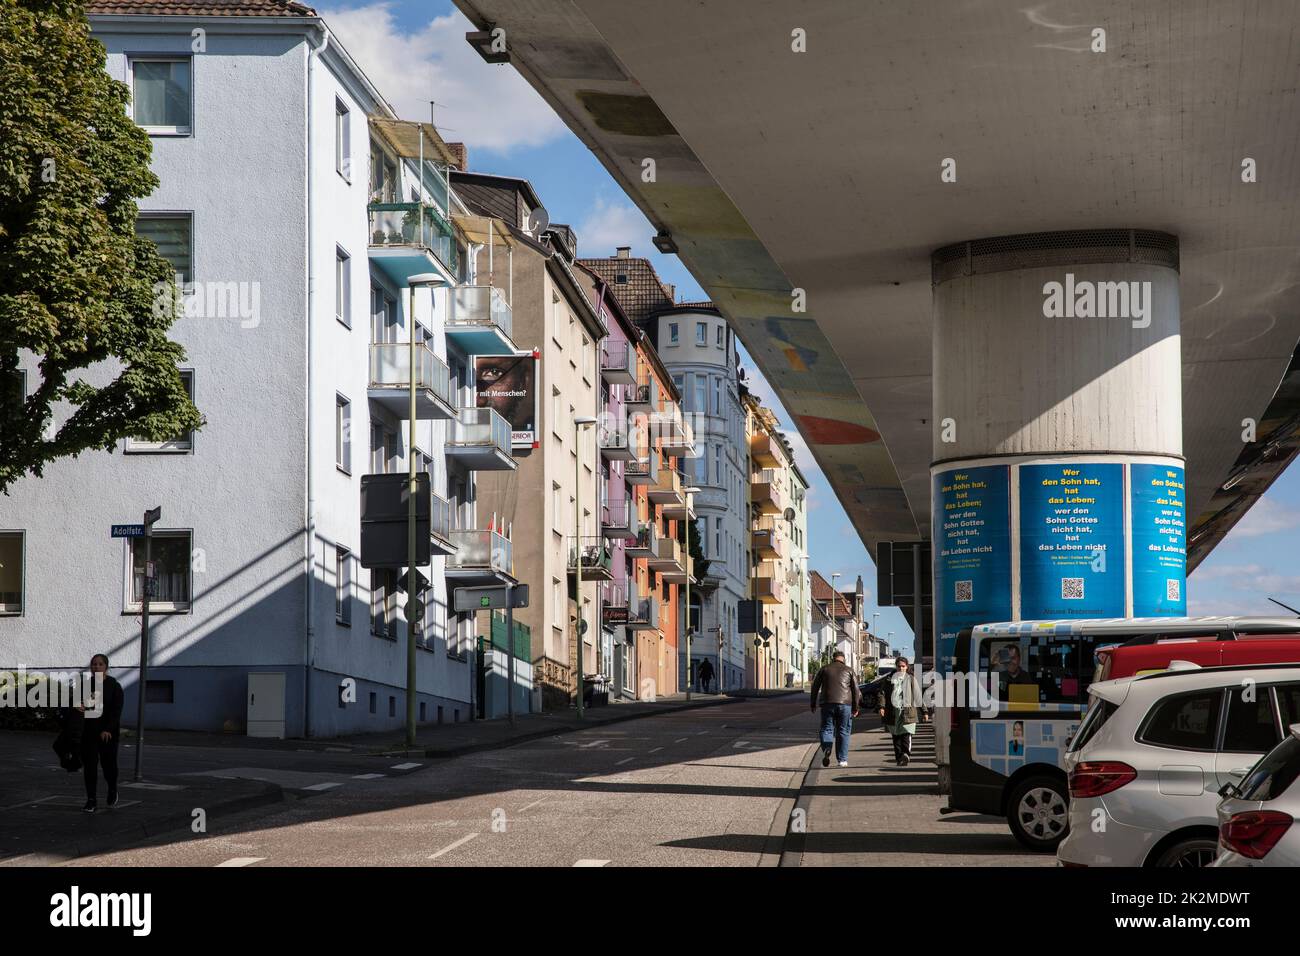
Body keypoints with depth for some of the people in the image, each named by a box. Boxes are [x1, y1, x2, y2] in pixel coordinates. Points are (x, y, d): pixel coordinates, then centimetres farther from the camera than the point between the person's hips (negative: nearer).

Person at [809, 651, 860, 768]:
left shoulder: (824, 669, 10)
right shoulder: (849, 670, 8)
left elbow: (815, 687, 8)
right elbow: (856, 690, 4)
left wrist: (813, 705, 14)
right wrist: (855, 708, 7)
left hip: (827, 704, 0)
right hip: (845, 704, 0)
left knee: (826, 729, 6)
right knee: (843, 732, 8)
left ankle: (826, 749, -23)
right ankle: (842, 759, 7)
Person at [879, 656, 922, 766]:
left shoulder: (911, 678, 9)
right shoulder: (891, 678, 10)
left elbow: (917, 695, 7)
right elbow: (883, 693, 5)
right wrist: (882, 706, -9)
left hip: (907, 710, -2)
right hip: (893, 710, 2)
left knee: (906, 735, -7)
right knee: (896, 736, -1)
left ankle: (905, 755, -13)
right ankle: (899, 758, -3)